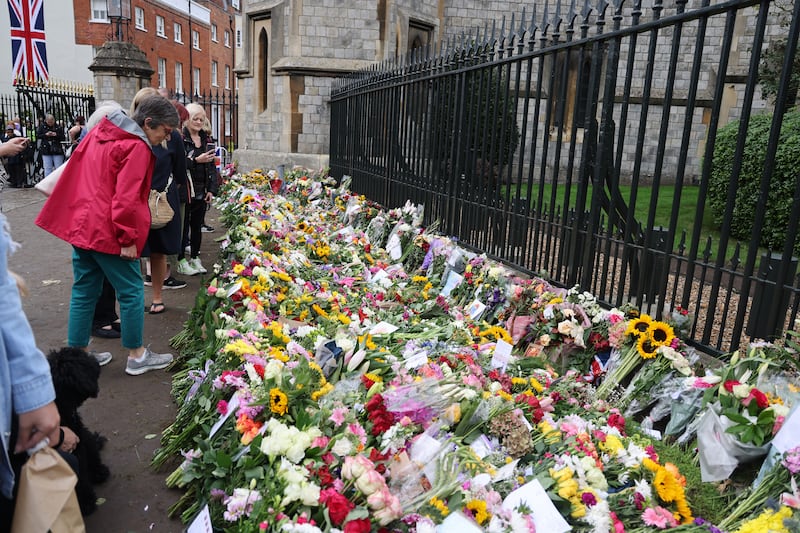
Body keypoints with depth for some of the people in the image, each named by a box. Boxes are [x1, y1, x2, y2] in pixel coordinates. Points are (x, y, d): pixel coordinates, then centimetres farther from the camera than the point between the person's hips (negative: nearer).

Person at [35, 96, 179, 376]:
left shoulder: (99, 132, 12)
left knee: (84, 291, 15)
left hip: (79, 225, 9)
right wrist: (128, 239, -16)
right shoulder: (137, 148, -15)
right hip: (106, 232, -9)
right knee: (131, 291, 4)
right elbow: (126, 199, -21)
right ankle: (137, 356, 14)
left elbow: (75, 172, 20)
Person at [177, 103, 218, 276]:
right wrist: (196, 160, -23)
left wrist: (211, 189, 7)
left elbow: (212, 165, 13)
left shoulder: (205, 139, 12)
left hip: (202, 191, 6)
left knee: (197, 225, 12)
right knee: (183, 225, 3)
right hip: (185, 190, -6)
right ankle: (182, 262, 13)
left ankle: (195, 259, 23)